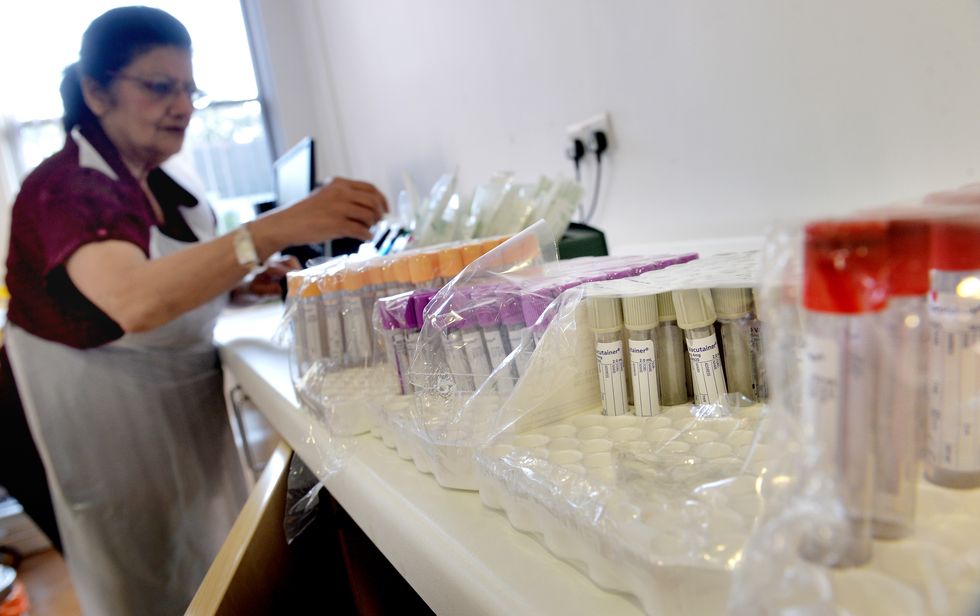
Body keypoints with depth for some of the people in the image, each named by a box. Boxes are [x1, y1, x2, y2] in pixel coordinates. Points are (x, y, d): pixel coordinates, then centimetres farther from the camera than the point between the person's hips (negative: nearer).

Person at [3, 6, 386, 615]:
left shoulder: (168, 180, 2)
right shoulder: (63, 188, -22)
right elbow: (134, 301, -43)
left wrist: (250, 282, -3)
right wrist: (276, 229, -52)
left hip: (193, 410, 7)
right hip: (119, 422, -7)